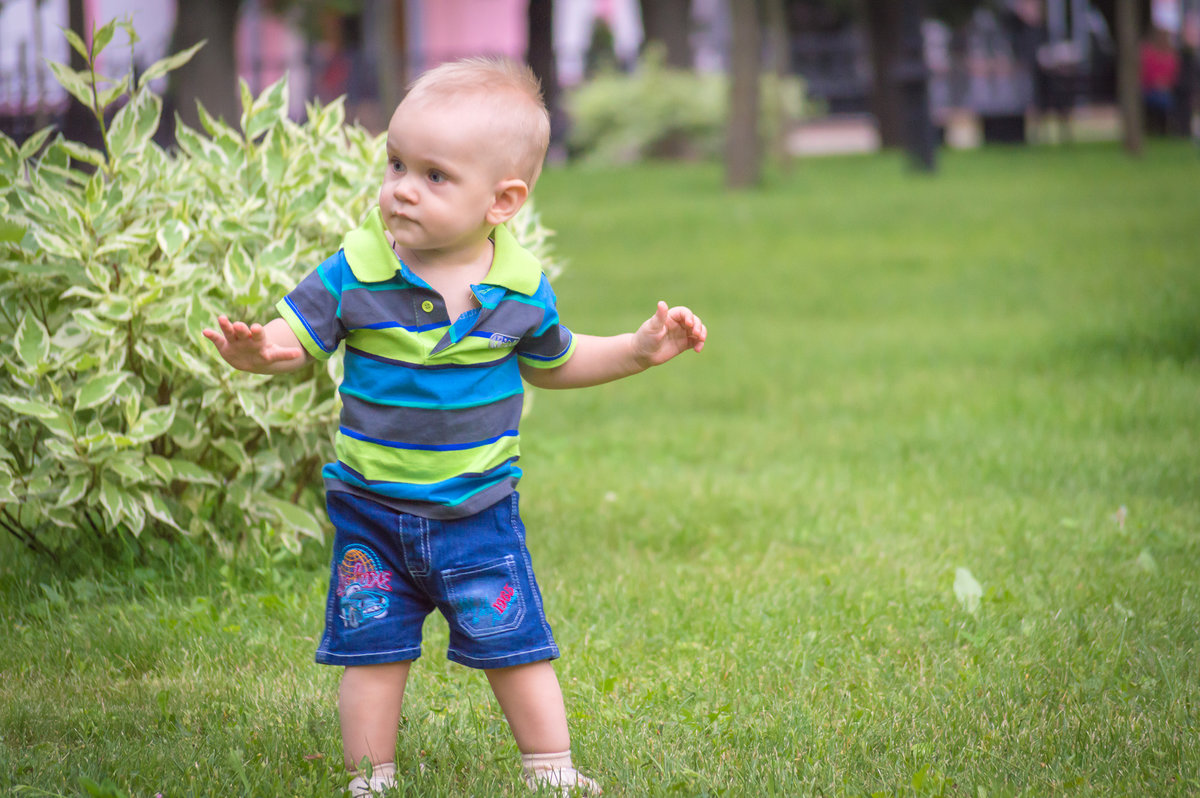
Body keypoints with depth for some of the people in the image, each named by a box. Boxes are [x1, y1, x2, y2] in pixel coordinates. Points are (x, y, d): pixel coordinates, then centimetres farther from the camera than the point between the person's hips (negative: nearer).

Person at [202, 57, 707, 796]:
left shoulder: (522, 290, -6)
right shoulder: (355, 276, -12)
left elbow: (552, 364, 13)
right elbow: (292, 337, -12)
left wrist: (640, 348, 5)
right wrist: (253, 348, -35)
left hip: (478, 508, 0)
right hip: (371, 507, 0)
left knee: (515, 646, 4)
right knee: (374, 652, 6)